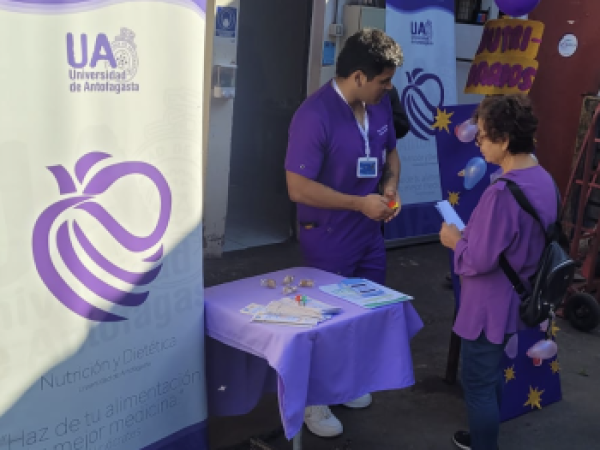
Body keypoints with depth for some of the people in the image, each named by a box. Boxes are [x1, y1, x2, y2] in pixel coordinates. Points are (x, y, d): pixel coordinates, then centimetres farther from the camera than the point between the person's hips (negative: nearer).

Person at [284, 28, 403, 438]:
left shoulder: (381, 105, -2)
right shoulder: (315, 115, -25)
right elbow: (298, 188, -25)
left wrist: (391, 186, -6)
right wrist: (360, 202, -24)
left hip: (370, 233, 7)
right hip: (329, 240, -7)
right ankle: (314, 401, 26)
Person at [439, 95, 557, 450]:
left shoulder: (502, 193, -30)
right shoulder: (543, 180, 0)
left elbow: (480, 260, -25)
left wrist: (456, 240, -8)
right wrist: (473, 234, 7)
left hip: (489, 306, -9)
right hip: (515, 300, 9)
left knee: (478, 385, 8)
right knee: (492, 376, 26)